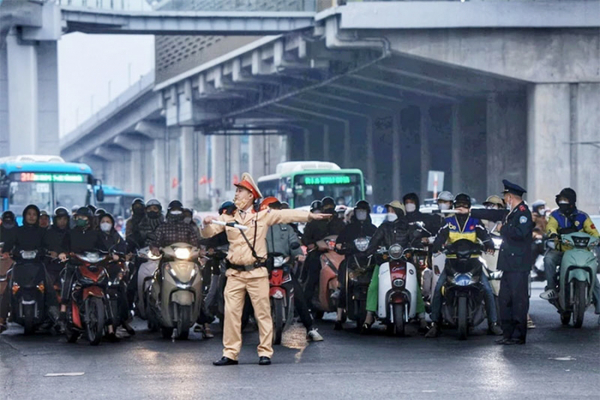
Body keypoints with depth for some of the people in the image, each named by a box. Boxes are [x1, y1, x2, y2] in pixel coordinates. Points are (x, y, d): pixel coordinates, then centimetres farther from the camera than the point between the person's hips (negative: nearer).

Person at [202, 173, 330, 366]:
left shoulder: (263, 215, 4)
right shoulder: (228, 218, 11)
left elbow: (286, 215, 0)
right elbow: (208, 233, 9)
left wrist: (310, 216, -9)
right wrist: (207, 224, -13)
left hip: (256, 272, -3)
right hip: (235, 273, 3)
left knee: (263, 313, -2)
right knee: (231, 312, 0)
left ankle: (265, 352, 4)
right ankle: (230, 353, 4)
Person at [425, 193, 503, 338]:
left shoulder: (475, 222, 7)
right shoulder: (448, 222, 7)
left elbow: (484, 235, -6)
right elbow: (440, 237, -6)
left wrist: (489, 245, -28)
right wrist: (437, 246, -29)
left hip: (472, 261, 0)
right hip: (452, 260, 0)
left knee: (487, 289, -14)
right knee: (438, 289, -18)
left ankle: (493, 323, -5)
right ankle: (435, 324, -13)